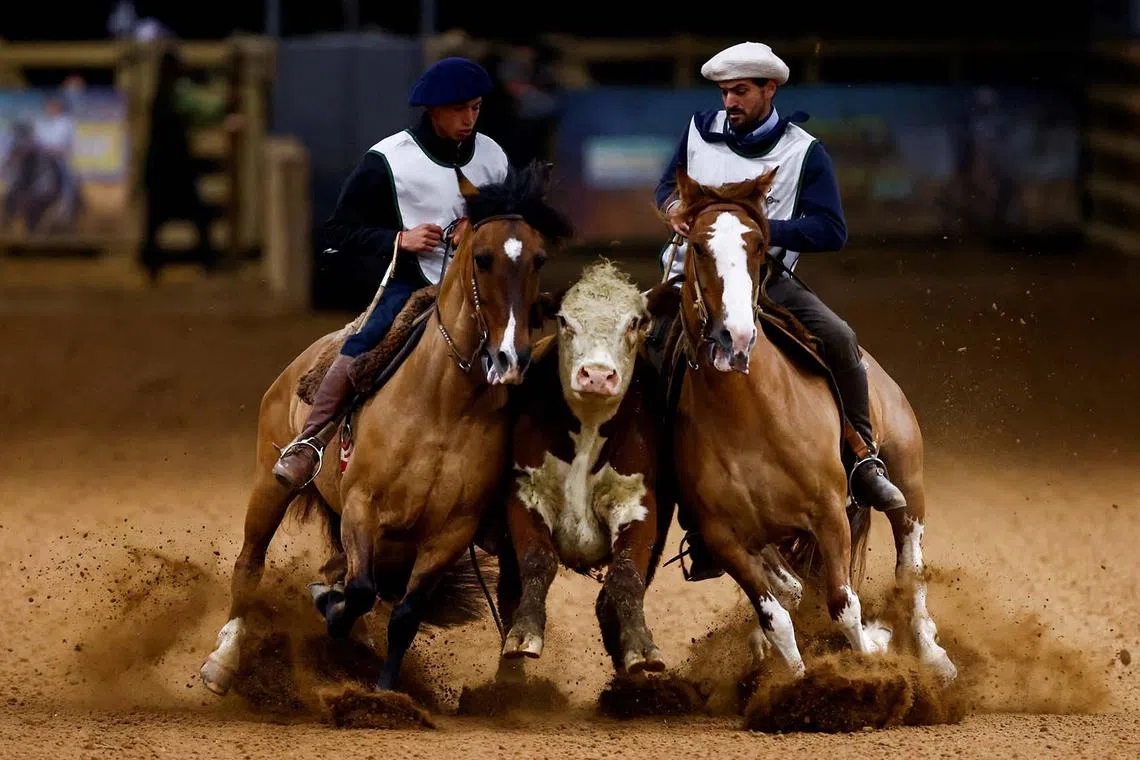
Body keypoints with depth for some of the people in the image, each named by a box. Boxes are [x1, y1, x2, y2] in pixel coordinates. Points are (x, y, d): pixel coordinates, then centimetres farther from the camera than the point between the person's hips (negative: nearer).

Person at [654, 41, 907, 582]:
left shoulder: (803, 152, -1)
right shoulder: (700, 131, 8)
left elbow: (831, 231, -10)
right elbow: (668, 184, 22)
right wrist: (673, 206, -4)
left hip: (764, 276, -1)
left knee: (838, 338, -24)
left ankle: (863, 462, -10)